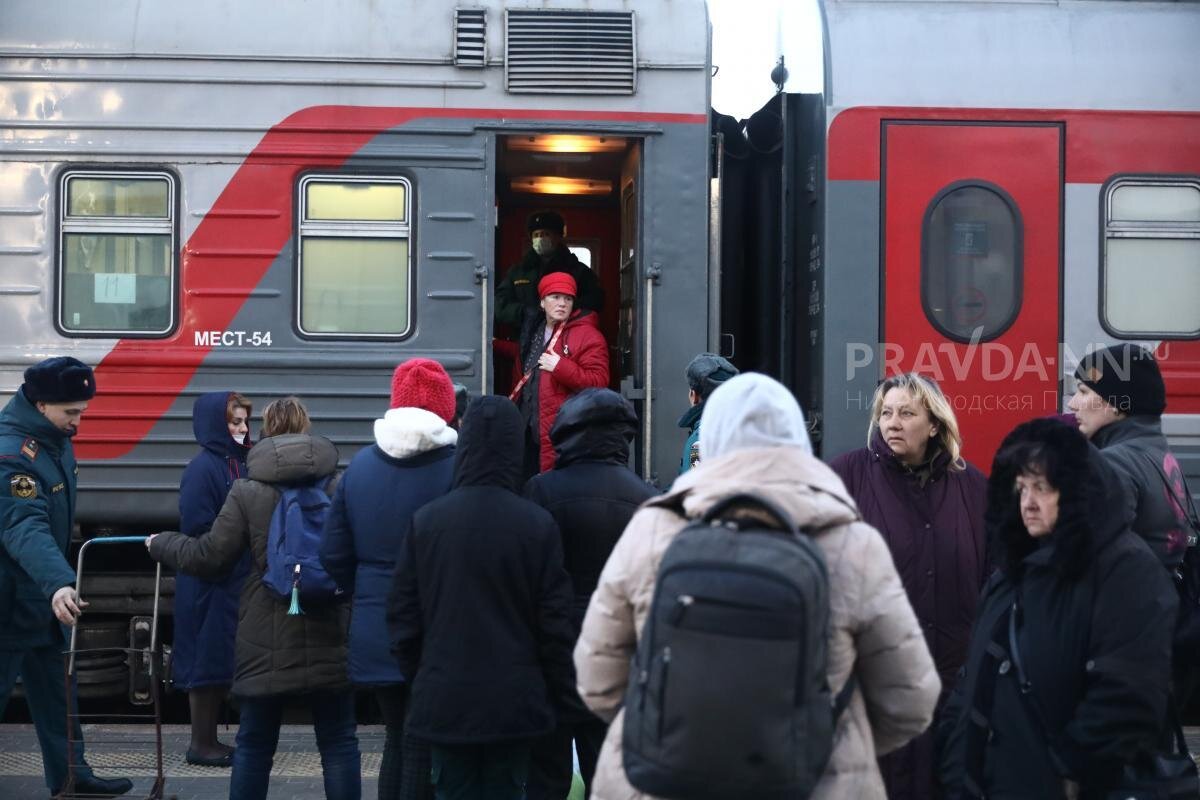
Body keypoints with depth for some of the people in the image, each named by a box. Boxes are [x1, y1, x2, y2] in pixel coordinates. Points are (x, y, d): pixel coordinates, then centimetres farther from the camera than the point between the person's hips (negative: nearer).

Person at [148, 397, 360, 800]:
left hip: (267, 644, 0)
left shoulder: (247, 491, -5)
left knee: (254, 744, 11)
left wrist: (161, 545, 15)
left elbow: (210, 556, -1)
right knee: (338, 743, 6)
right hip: (329, 641, 0)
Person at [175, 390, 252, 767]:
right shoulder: (202, 468, -14)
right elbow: (198, 528, -17)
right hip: (208, 583, -8)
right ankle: (201, 743, 8)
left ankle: (209, 739, 20)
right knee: (208, 662, -1)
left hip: (237, 580, 8)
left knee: (223, 663, 12)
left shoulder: (238, 464, 11)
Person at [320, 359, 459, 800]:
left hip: (375, 632, 5)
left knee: (396, 742, 19)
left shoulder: (360, 465, 3)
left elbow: (333, 555, 7)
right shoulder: (456, 467, -14)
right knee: (424, 751, 1)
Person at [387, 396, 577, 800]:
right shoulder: (537, 524, -8)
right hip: (514, 701, -1)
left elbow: (402, 613, 2)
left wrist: (416, 675, 16)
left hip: (445, 701, 1)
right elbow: (553, 619, -5)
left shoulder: (426, 520, -4)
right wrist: (560, 692, 7)